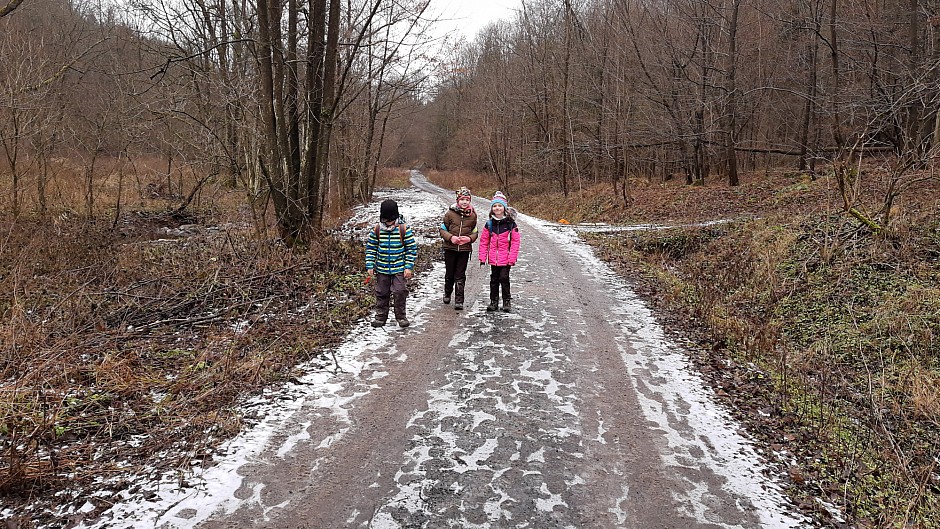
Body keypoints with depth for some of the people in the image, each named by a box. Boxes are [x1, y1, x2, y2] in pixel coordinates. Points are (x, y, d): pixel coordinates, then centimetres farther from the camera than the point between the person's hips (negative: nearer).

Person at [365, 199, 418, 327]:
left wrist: (408, 267, -8)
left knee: (400, 292, -2)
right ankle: (381, 316, 24)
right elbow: (370, 248, 6)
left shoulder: (404, 230, -8)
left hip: (400, 269, -2)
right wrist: (370, 266, 0)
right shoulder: (376, 230, -2)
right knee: (381, 293, 10)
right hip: (382, 269, 2)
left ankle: (401, 316, 15)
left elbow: (412, 248, -3)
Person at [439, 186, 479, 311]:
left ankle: (459, 301, 6)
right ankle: (447, 293, 37)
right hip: (450, 248, 0)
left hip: (465, 249, 0)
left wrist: (469, 238, -11)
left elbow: (475, 232, 10)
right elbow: (443, 229, 2)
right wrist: (451, 237, -16)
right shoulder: (450, 213, -4)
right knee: (449, 273, 12)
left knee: (460, 276, 1)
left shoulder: (472, 215, 1)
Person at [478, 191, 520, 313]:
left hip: (506, 259, -4)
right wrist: (482, 257, 2)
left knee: (504, 278, -4)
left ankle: (506, 301, 11)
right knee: (494, 280, 11)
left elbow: (515, 242, -7)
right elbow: (484, 242, 7)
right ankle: (494, 301, 21)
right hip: (493, 259, 4)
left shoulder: (511, 224, -6)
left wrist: (512, 258, -12)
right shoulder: (489, 224, 4)